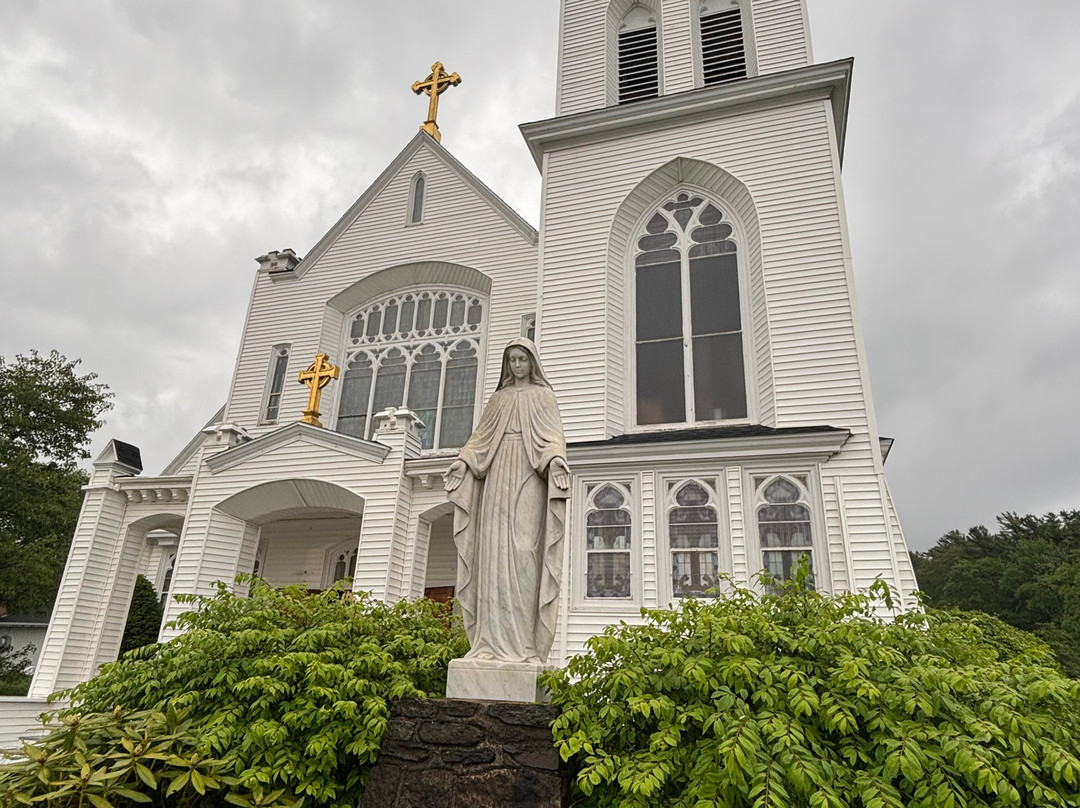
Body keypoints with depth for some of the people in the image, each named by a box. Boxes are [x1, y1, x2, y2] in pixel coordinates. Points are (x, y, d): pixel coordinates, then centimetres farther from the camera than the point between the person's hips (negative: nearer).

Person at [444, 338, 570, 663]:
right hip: (497, 477, 4)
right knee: (495, 550, -5)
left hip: (528, 478, -3)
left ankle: (523, 642, -12)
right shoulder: (498, 398, 22)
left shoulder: (543, 395, 12)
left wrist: (556, 459, -21)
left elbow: (553, 433, -1)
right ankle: (495, 639, -5)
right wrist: (463, 461, -1)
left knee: (523, 549, -12)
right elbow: (481, 436, 16)